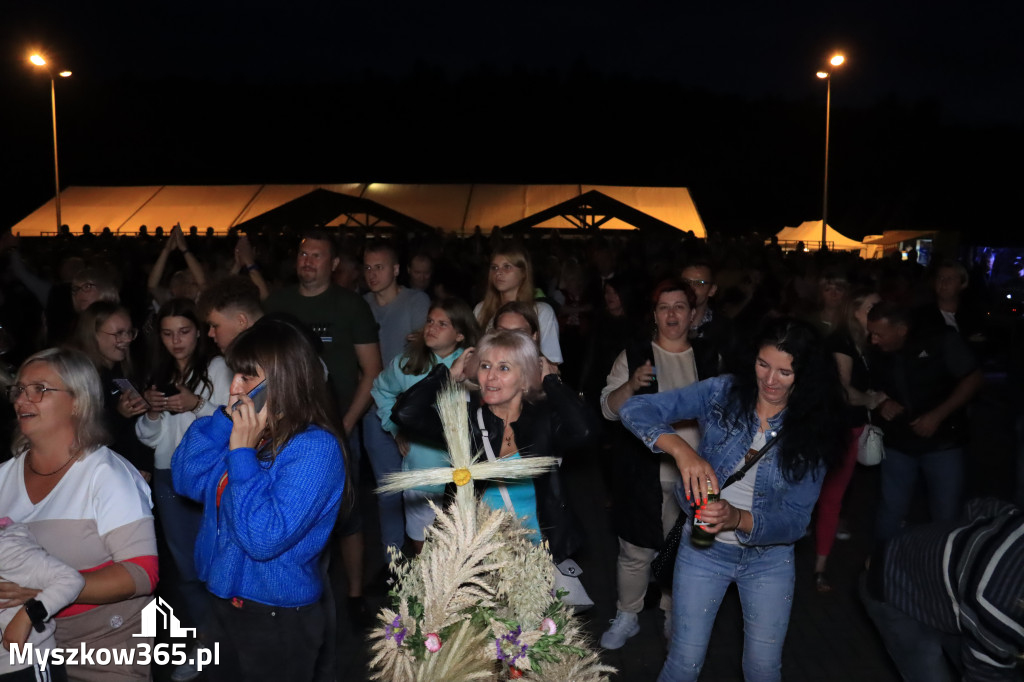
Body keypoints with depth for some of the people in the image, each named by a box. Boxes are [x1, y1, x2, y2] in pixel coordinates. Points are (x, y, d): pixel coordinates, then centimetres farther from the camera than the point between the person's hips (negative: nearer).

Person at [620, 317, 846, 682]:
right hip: (704, 547, -1)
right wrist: (681, 449, -39)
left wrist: (738, 519, -32)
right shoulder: (722, 392, -15)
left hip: (770, 557, 1)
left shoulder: (812, 433, -11)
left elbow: (795, 519, -13)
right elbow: (635, 409, -22)